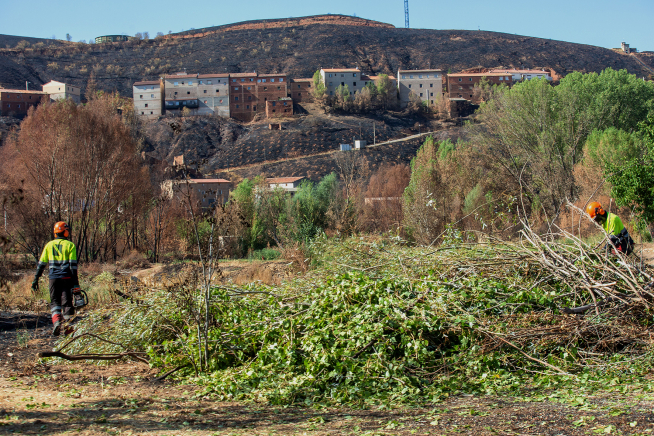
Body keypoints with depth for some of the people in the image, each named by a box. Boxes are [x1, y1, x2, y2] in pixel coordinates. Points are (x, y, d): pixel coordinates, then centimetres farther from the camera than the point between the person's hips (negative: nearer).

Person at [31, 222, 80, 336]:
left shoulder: (49, 245, 9)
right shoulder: (70, 245, 0)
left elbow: (41, 264, 9)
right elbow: (73, 264, -6)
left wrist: (36, 279, 14)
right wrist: (75, 282, -7)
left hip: (54, 277, 2)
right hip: (67, 277, -2)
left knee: (54, 301, 8)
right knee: (67, 301, 3)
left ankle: (56, 321, -16)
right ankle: (68, 326, 2)